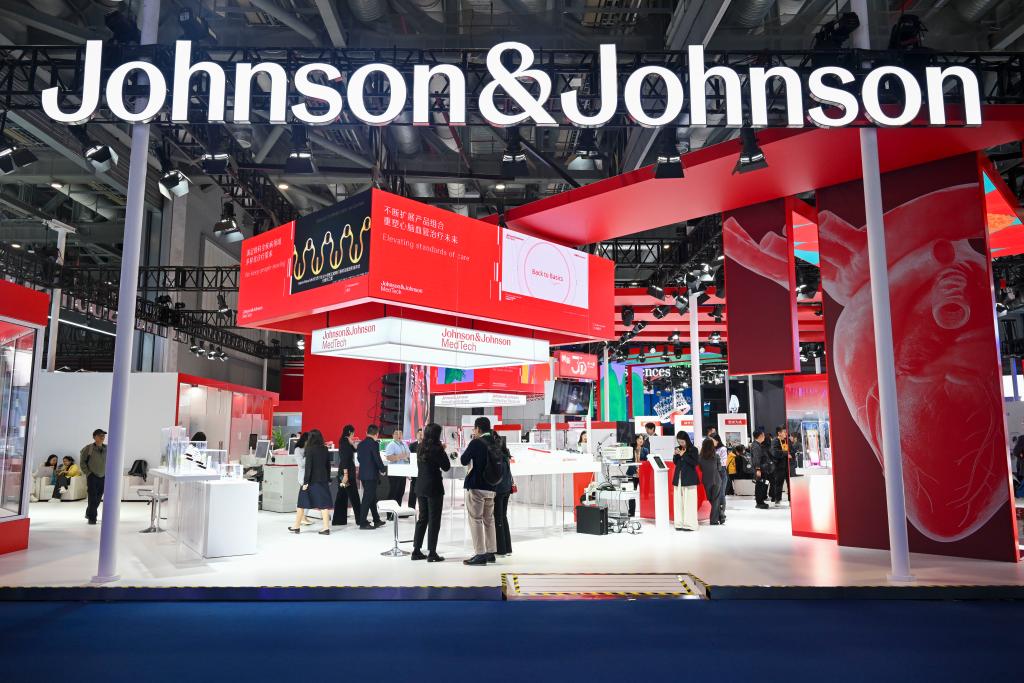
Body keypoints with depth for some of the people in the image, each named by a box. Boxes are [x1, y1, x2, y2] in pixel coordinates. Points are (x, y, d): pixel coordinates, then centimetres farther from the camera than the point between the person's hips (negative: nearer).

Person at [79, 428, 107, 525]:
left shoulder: (107, 449, 3)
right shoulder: (88, 449, -7)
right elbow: (82, 461, -2)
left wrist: (107, 472, 5)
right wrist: (87, 473, -8)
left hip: (103, 477, 4)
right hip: (92, 476, -4)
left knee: (98, 498, 12)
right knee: (92, 497, -8)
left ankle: (89, 513, 32)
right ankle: (92, 518, -1)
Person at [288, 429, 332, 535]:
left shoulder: (310, 449, -9)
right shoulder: (325, 449, 5)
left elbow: (308, 466, -13)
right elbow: (328, 465, 9)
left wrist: (305, 482, -12)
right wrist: (328, 479, 15)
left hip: (312, 479, -4)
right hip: (323, 479, 4)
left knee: (302, 503, 10)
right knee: (323, 503, 2)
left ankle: (297, 527, 19)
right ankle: (326, 527, -4)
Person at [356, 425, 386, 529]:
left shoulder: (361, 444, 8)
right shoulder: (374, 444, -15)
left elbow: (358, 458, 15)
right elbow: (378, 459, -16)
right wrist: (383, 470, -1)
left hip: (363, 474, 8)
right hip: (371, 475, -8)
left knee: (372, 497, 17)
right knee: (367, 499, -3)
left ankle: (376, 520, 26)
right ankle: (363, 523, 0)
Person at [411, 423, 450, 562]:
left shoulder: (420, 447, 4)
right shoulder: (436, 448, -16)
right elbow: (446, 467, -9)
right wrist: (443, 451, -1)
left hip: (421, 486, 7)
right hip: (434, 487, -7)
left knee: (422, 518, 15)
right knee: (434, 520, 1)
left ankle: (416, 550, 18)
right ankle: (432, 553, 2)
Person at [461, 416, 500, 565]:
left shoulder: (476, 443, -13)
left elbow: (463, 460, -4)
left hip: (476, 486, -7)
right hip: (491, 487, 7)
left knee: (475, 520, -2)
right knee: (489, 520, 14)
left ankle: (480, 554, -4)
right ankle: (491, 552, 18)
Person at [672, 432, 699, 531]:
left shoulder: (693, 450, -3)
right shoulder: (678, 449, 11)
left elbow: (694, 462, -12)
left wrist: (684, 455, -15)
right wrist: (675, 455, -3)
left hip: (689, 478, -5)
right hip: (678, 477, 5)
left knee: (689, 501, -5)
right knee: (679, 501, 4)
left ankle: (689, 524, -1)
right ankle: (680, 523, 8)